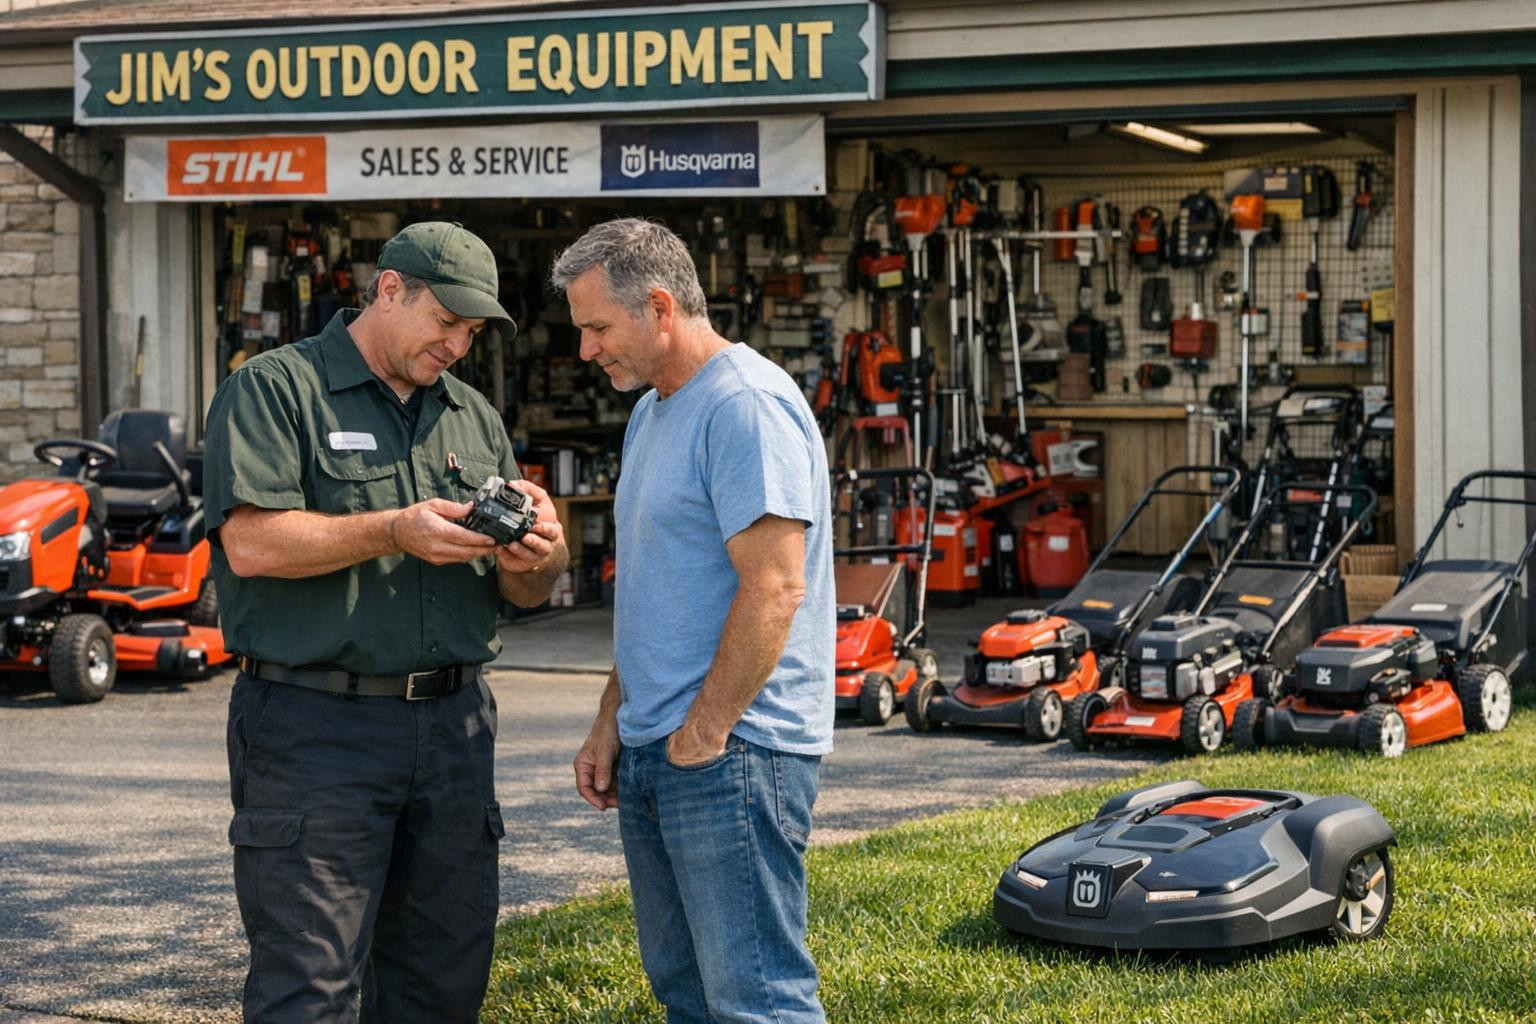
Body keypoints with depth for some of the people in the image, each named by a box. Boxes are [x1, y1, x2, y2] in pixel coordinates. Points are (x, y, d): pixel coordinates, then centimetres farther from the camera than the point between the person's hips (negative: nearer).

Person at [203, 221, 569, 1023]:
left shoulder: (473, 417, 18)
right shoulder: (276, 389, 0)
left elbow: (523, 593, 18)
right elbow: (251, 542, -15)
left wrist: (538, 557, -5)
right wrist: (394, 532, -19)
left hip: (453, 725, 6)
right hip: (315, 724, -6)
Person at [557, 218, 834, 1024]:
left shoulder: (746, 406, -15)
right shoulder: (652, 413, 18)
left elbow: (773, 589, -21)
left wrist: (701, 737, -18)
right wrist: (611, 723, 18)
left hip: (732, 754, -10)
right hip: (652, 755, 10)